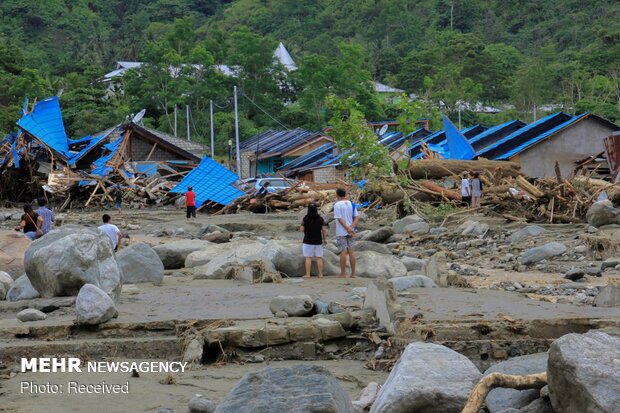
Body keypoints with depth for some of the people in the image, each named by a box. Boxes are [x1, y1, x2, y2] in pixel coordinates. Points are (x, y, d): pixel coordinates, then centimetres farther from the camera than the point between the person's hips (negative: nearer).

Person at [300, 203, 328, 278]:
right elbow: (324, 230, -4)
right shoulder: (320, 219, -3)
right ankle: (320, 274, 6)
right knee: (319, 258, 7)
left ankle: (307, 274, 0)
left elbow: (302, 230, -8)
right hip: (318, 241, 2)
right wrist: (325, 239, 7)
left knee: (308, 258, 2)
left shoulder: (305, 219, -8)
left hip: (308, 241, -2)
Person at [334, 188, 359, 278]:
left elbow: (340, 219, -15)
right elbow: (357, 218, 2)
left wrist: (348, 228, -15)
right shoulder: (351, 204, 7)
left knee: (343, 252, -2)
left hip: (341, 232, -5)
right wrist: (351, 227, -8)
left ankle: (343, 273, 2)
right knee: (351, 251, 7)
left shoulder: (337, 205, -9)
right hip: (351, 233, 5)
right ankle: (353, 273, 8)